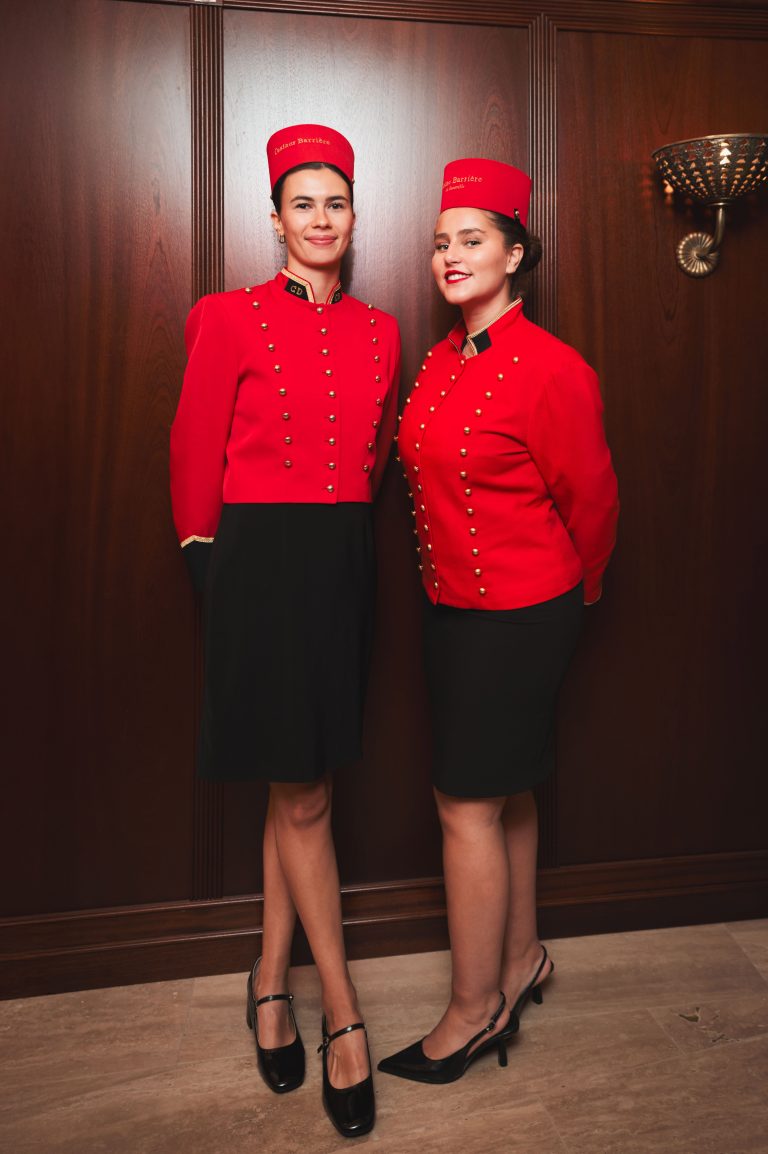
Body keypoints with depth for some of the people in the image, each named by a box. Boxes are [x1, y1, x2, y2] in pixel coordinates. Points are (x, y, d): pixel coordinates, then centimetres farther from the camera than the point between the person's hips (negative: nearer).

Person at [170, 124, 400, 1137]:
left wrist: (342, 514, 14)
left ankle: (271, 979, 31)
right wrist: (210, 552, 5)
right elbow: (195, 455, 1)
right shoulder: (231, 319, -3)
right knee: (302, 797, 1)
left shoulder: (378, 330, 11)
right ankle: (344, 1016, 16)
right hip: (263, 563, -5)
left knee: (297, 792, 12)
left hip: (346, 561, 5)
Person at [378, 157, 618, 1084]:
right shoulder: (441, 359, 7)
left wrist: (575, 591, 7)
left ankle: (474, 1011, 19)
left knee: (468, 803, 0)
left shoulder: (551, 369, -17)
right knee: (505, 796, 18)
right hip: (452, 607, 8)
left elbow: (590, 501, -7)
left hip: (518, 616, -8)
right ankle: (520, 960, 38)